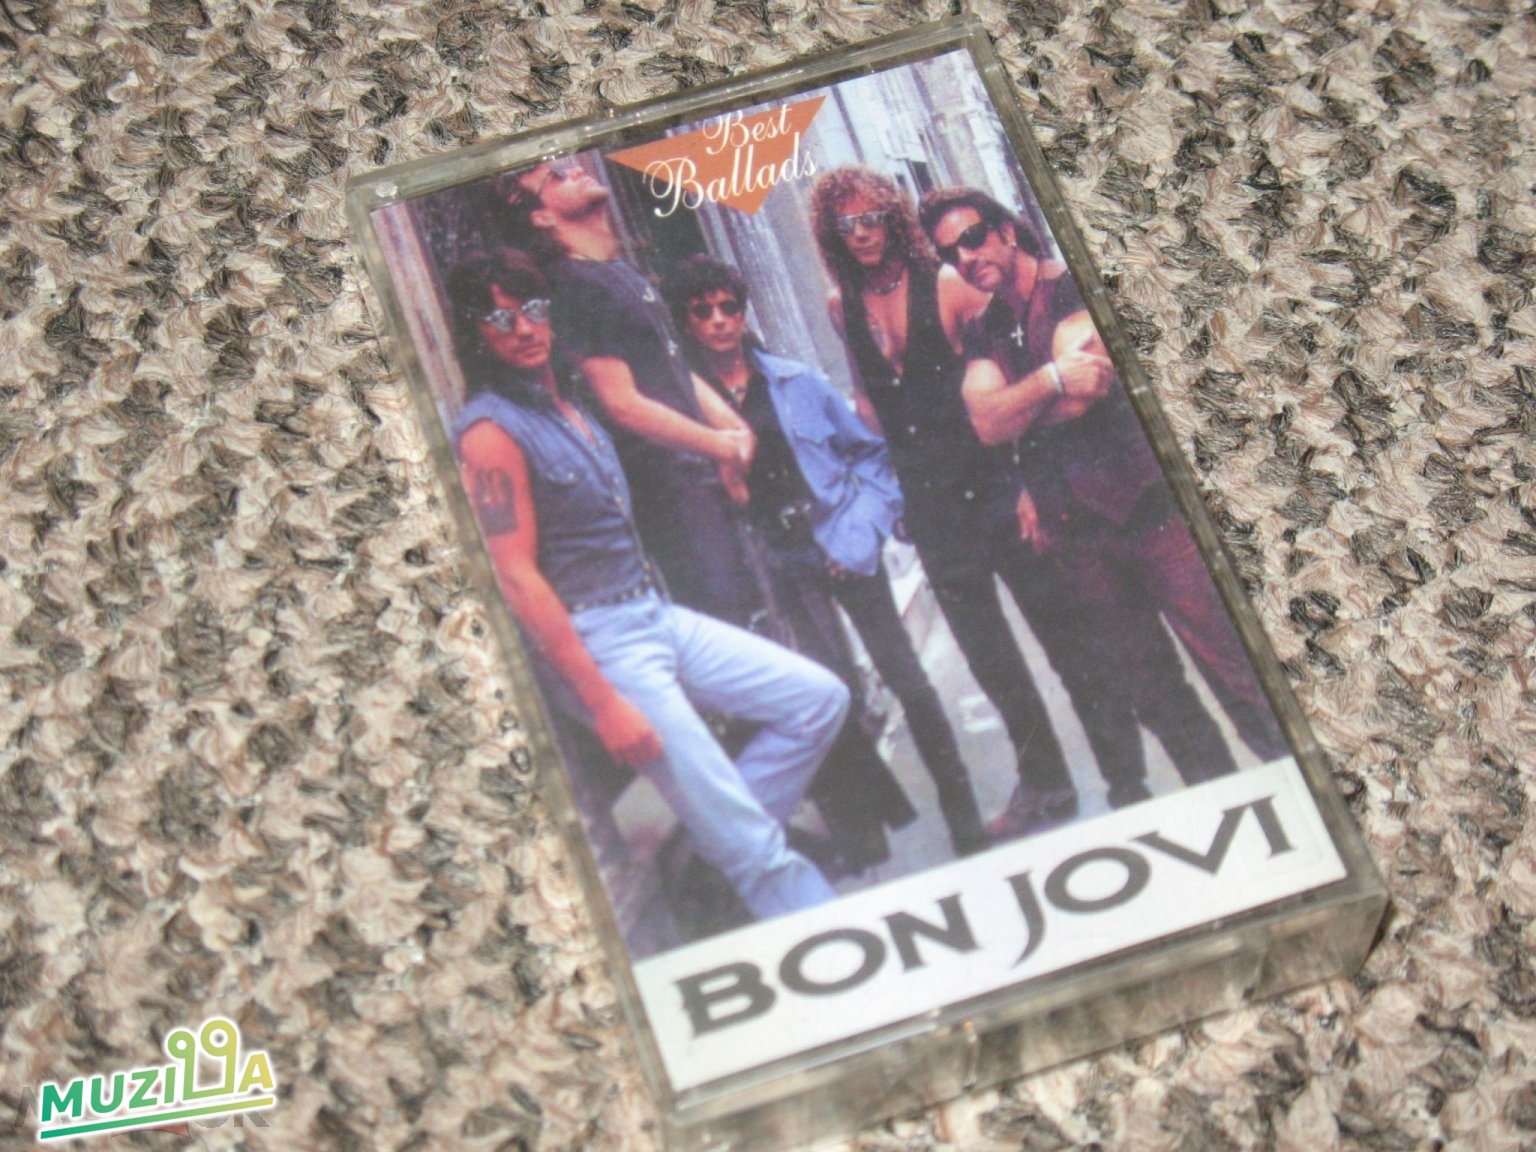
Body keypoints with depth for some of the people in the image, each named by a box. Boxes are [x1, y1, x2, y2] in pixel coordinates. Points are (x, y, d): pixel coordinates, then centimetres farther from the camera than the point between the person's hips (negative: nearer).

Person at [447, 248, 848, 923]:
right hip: (599, 643, -9)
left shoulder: (570, 404, 12)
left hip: (658, 616, 9)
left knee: (820, 699, 9)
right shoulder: (491, 432, -15)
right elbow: (517, 577, -20)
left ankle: (710, 846, 11)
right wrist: (604, 702, -22)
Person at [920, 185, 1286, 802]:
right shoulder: (983, 335, 14)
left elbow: (1079, 397, -16)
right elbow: (986, 423, -4)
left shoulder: (1076, 290, -2)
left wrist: (1018, 423, 0)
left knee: (1228, 657, -8)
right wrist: (1051, 380, -18)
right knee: (1146, 687, 8)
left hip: (1150, 505, -6)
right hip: (1076, 532, 6)